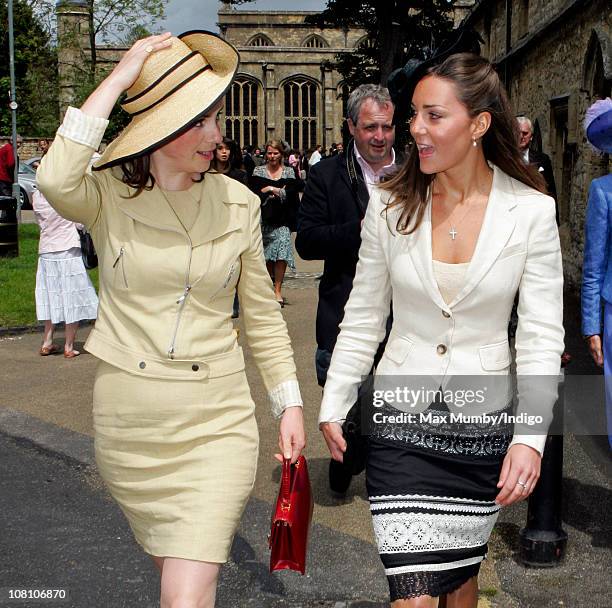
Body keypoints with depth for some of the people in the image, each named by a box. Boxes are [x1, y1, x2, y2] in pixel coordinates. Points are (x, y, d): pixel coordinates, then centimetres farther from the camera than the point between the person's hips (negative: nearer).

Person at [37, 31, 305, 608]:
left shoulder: (237, 203, -1)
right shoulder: (109, 196, -7)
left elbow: (262, 314, 8)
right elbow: (56, 181, -32)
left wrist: (289, 402, 6)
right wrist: (118, 79, -24)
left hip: (216, 419, 0)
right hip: (126, 415, 1)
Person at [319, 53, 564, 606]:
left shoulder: (531, 211, -8)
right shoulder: (391, 205, -4)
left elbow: (542, 337, -7)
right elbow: (362, 319, 5)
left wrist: (530, 437, -15)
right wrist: (333, 407, 6)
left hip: (484, 426, 0)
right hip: (402, 421, 0)